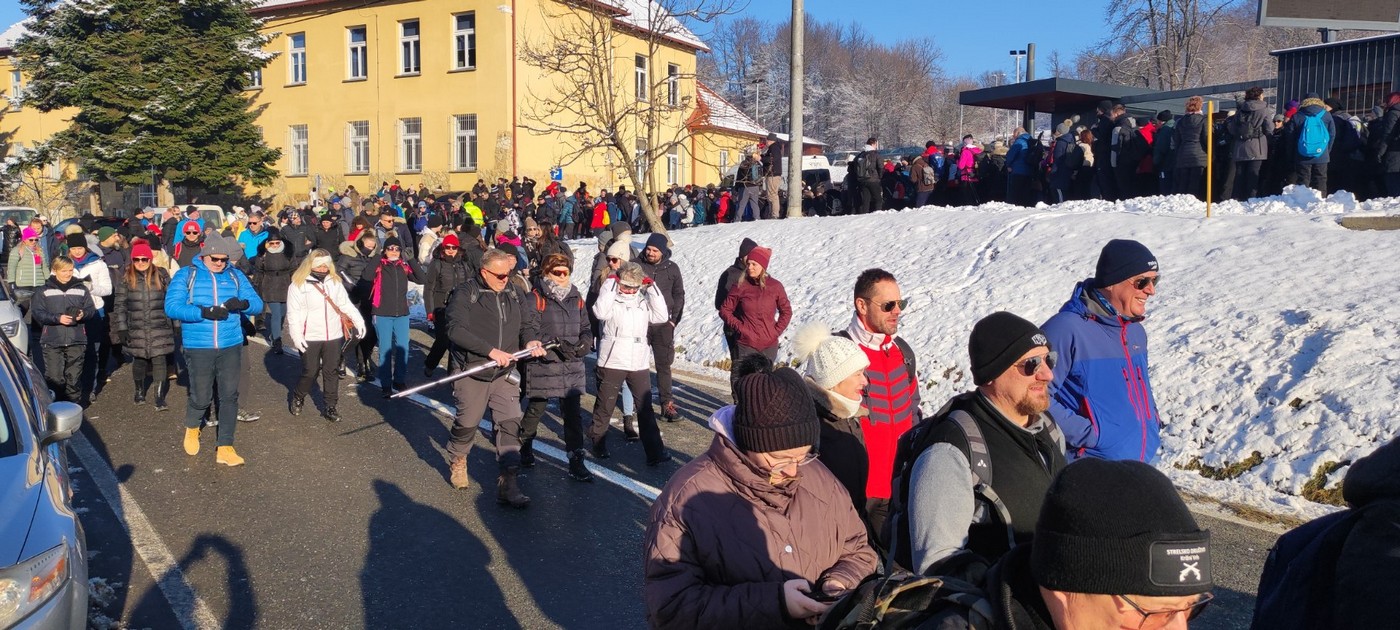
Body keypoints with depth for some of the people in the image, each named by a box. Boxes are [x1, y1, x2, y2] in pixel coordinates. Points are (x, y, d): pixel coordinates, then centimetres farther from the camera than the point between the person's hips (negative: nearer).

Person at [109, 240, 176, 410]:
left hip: (159, 327, -1)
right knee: (138, 360, 11)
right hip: (136, 328, 1)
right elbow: (119, 304, 1)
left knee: (159, 360, -5)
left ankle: (160, 397, -1)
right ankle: (139, 391, 32)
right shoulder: (126, 277, 1)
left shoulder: (161, 275, 2)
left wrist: (173, 323, 5)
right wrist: (121, 328, -4)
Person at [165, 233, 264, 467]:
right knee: (201, 397, 2)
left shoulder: (235, 275, 8)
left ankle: (225, 448, 11)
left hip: (231, 346, 2)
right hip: (198, 348, -2)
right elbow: (171, 307, -10)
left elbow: (257, 303, 3)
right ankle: (191, 428, 36)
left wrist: (243, 303, -20)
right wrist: (204, 312, -23)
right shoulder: (186, 275, 1)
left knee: (229, 396, 3)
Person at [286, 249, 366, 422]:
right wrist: (296, 336, -12)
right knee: (310, 372, 3)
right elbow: (293, 313, -7)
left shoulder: (335, 282, 8)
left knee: (331, 372, 7)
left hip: (334, 336, 4)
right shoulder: (298, 285, -7)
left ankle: (330, 407, 16)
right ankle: (298, 397, 31)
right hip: (309, 338, -4)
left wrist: (358, 320, -3)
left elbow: (346, 304, 9)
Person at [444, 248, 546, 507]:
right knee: (467, 423, 12)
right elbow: (456, 330, -22)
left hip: (504, 375, 3)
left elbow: (528, 321, 13)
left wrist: (530, 340, -11)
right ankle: (457, 462, 42)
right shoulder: (465, 294, -11)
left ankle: (508, 484, -2)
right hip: (472, 375, -3)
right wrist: (490, 350, -28)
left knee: (510, 424, -5)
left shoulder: (514, 293, 6)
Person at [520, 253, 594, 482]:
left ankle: (576, 462, 7)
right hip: (543, 364, -4)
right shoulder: (536, 298, -8)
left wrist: (584, 343, -5)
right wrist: (556, 345, -24)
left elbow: (586, 327, 17)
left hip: (572, 366, 4)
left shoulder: (575, 297, 10)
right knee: (536, 408, 11)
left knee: (573, 413, 2)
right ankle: (524, 447, 36)